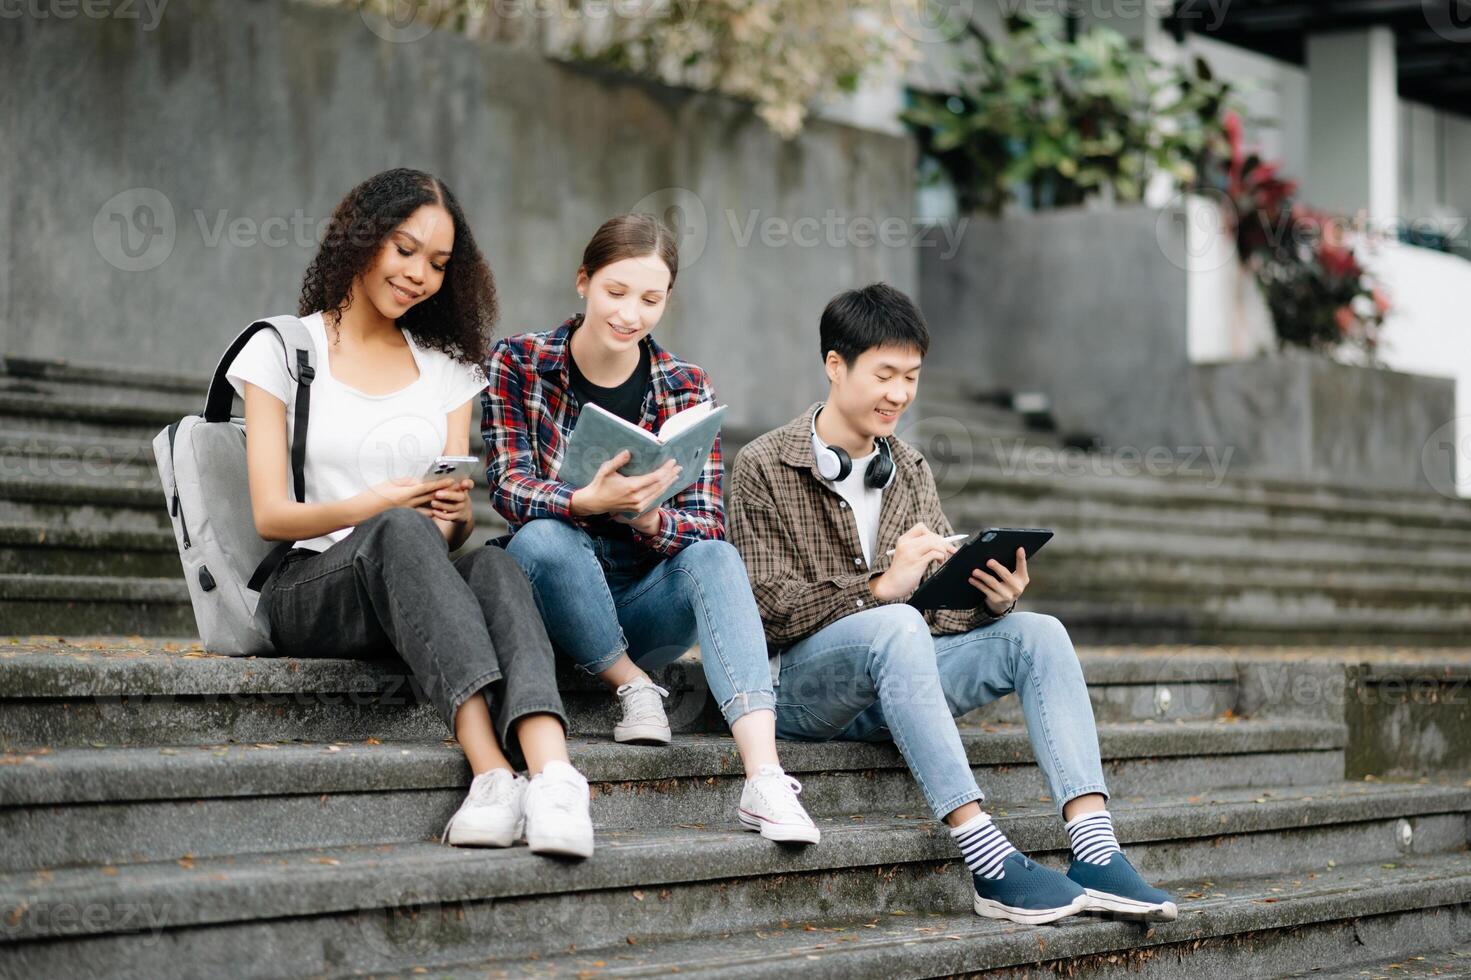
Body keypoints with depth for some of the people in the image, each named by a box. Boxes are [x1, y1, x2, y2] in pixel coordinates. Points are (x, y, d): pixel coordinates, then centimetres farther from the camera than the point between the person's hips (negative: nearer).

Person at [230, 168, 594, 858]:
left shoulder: (446, 364, 20)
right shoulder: (283, 351, 8)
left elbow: (458, 525, 13)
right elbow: (271, 515, -2)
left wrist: (457, 513, -14)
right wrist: (371, 507, -22)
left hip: (414, 596, 3)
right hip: (311, 588, -3)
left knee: (493, 567, -34)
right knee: (401, 532, -38)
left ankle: (552, 774, -60)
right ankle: (492, 770, -55)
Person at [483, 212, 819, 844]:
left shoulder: (685, 388, 0)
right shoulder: (518, 363, -5)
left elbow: (706, 524, -9)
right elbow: (509, 488, -16)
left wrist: (648, 517, -33)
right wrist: (589, 501, -38)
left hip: (643, 604, 2)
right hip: (548, 587, -2)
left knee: (715, 558, -30)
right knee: (543, 539, -35)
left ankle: (764, 779, -45)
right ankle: (635, 688, -13)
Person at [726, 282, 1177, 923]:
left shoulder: (909, 470, 16)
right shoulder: (764, 467, -3)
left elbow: (942, 604, 12)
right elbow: (768, 611, -13)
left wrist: (991, 597, -12)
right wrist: (882, 586, -26)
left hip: (892, 680, 6)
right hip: (797, 680, -6)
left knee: (1038, 634, -16)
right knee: (895, 625, -36)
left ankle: (1094, 853, -32)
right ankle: (989, 864, -44)